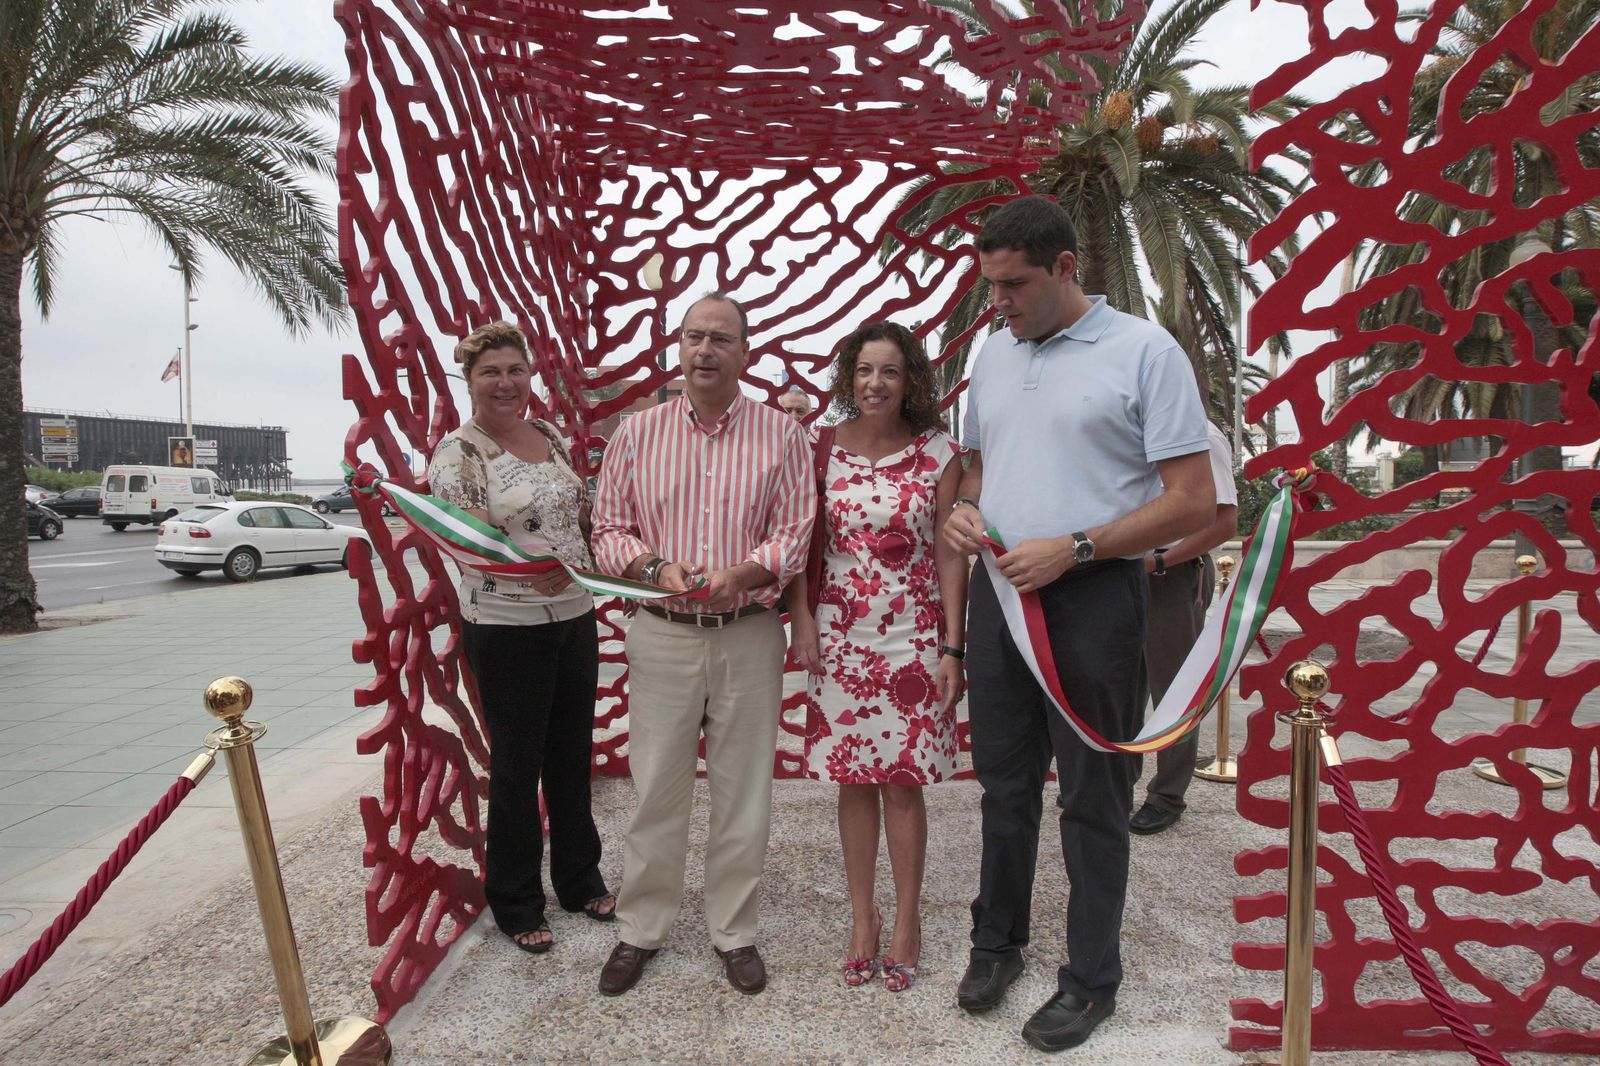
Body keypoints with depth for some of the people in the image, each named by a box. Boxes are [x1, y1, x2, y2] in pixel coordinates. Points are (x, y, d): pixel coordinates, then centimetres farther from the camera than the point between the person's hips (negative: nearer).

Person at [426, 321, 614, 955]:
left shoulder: (550, 437, 10)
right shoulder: (457, 450, -9)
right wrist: (527, 568, -34)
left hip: (575, 617, 6)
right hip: (505, 628, -6)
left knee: (572, 757, 17)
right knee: (517, 767, 6)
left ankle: (580, 880, 35)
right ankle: (516, 905, 26)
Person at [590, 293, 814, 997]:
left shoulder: (782, 435, 2)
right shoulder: (636, 434, 5)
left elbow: (796, 533, -2)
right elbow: (608, 531, 7)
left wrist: (740, 574, -20)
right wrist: (656, 567, -13)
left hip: (750, 636, 0)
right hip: (661, 634, 1)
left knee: (743, 789, 9)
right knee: (656, 786, 7)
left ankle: (734, 931, 27)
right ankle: (640, 928, 27)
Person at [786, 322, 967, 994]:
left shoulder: (938, 454, -2)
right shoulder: (824, 450, 3)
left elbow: (950, 554, -2)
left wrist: (952, 649, -5)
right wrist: (801, 621, -3)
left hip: (912, 641, -2)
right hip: (839, 638, 2)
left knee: (902, 781, 5)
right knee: (854, 780, 10)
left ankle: (906, 921, 23)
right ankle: (863, 918, 26)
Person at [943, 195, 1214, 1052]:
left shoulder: (1144, 352, -9)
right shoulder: (992, 354, 10)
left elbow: (1191, 502, -12)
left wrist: (1073, 548, -19)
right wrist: (962, 509, -1)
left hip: (1091, 599, -5)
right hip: (999, 591, 6)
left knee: (1092, 796, 8)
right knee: (1004, 783, 17)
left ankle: (1091, 978, 26)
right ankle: (997, 941, 36)